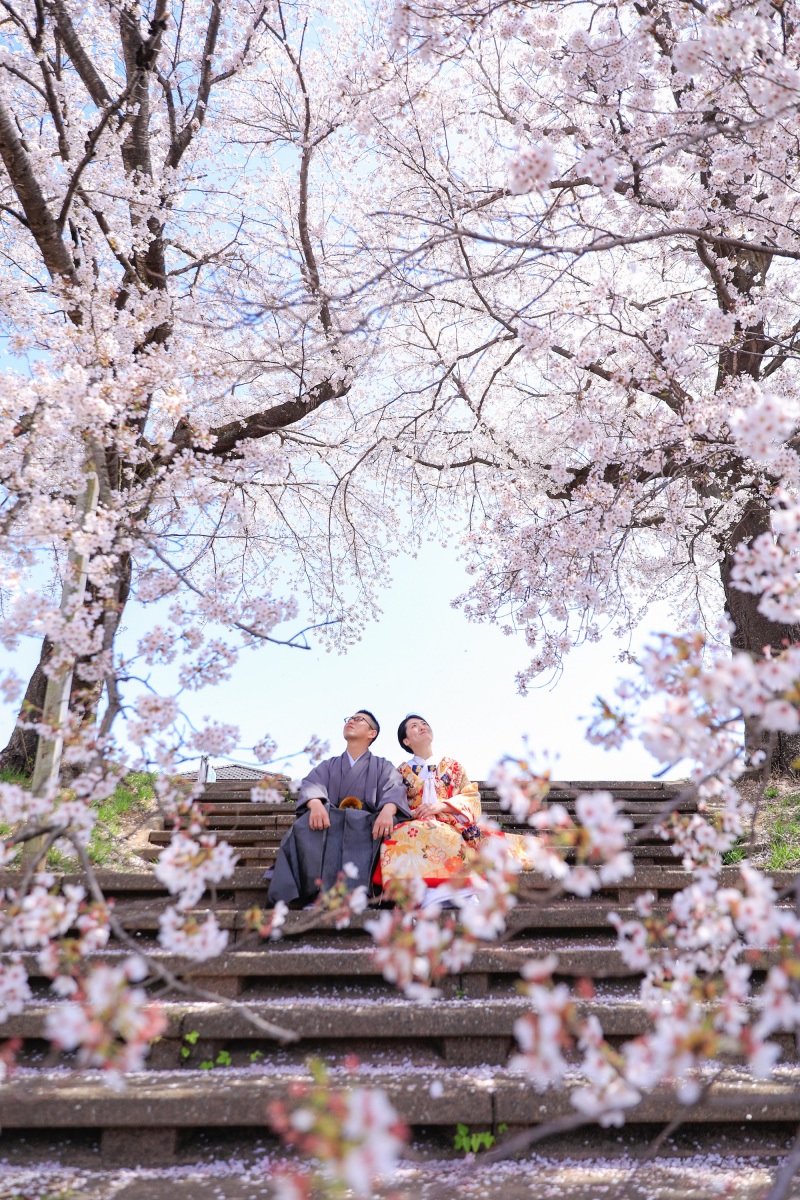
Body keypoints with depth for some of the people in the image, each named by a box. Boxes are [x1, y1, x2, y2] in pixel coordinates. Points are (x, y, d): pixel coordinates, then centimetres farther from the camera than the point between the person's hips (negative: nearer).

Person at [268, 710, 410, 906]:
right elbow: (311, 784, 1)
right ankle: (320, 889, -44)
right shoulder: (329, 765, 23)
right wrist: (315, 804, -27)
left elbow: (395, 790, -6)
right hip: (331, 822, 2)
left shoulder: (382, 766, 17)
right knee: (306, 827, -33)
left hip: (366, 824, -2)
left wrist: (387, 810, -33)